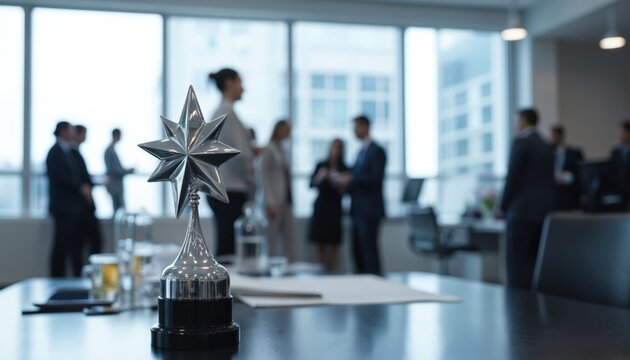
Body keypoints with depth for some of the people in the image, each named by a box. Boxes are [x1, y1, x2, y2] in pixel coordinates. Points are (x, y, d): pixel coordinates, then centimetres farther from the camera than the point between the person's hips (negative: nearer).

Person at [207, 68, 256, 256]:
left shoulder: (219, 112, 17)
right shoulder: (228, 112, -10)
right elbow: (239, 154, -15)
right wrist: (252, 185, -5)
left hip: (219, 189, 9)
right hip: (231, 191, -9)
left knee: (225, 246, 9)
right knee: (229, 248, -8)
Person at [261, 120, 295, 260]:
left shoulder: (282, 150, 15)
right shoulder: (268, 150, -6)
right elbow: (265, 178, -10)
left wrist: (290, 199, 8)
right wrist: (270, 204, -16)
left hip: (286, 200, 8)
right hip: (274, 200, -7)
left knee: (289, 237, 5)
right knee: (272, 237, -5)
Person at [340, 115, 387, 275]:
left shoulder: (377, 151, -8)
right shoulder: (361, 151, 19)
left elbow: (376, 177, -18)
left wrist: (351, 179, -18)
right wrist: (346, 182, 6)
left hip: (369, 209, -9)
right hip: (358, 209, 9)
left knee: (369, 249, -9)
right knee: (357, 249, 9)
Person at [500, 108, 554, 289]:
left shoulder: (520, 142, -6)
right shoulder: (547, 147, 15)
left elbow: (512, 177, -10)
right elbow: (550, 180, 17)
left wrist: (503, 207, -2)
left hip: (521, 211, -7)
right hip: (544, 211, 7)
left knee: (518, 263, -8)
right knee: (535, 262, 8)